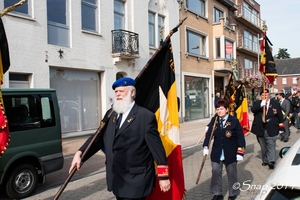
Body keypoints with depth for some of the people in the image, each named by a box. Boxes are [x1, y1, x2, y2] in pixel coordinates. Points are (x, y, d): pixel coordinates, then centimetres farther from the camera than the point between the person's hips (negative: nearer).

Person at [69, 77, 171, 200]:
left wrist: (163, 176, -10)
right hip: (117, 180, 7)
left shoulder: (145, 116, -12)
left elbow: (156, 146, -11)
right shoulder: (111, 114, 8)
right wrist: (80, 153, -12)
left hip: (136, 180, -6)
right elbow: (99, 137, 4)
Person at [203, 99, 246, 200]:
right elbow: (209, 134, 1)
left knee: (231, 173, 12)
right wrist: (205, 146, -9)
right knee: (216, 172, 5)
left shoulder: (234, 120, -9)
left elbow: (240, 137, -8)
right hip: (217, 152, 3)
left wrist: (240, 152, -11)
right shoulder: (214, 120, 1)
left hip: (230, 153, -3)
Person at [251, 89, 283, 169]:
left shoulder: (275, 103, 5)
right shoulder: (257, 103, 5)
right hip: (260, 129, 2)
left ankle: (271, 161, -14)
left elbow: (280, 114, 9)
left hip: (271, 129, -2)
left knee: (271, 146, -9)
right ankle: (265, 160, 25)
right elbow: (253, 109, -16)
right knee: (263, 147, 13)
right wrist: (261, 104, -27)